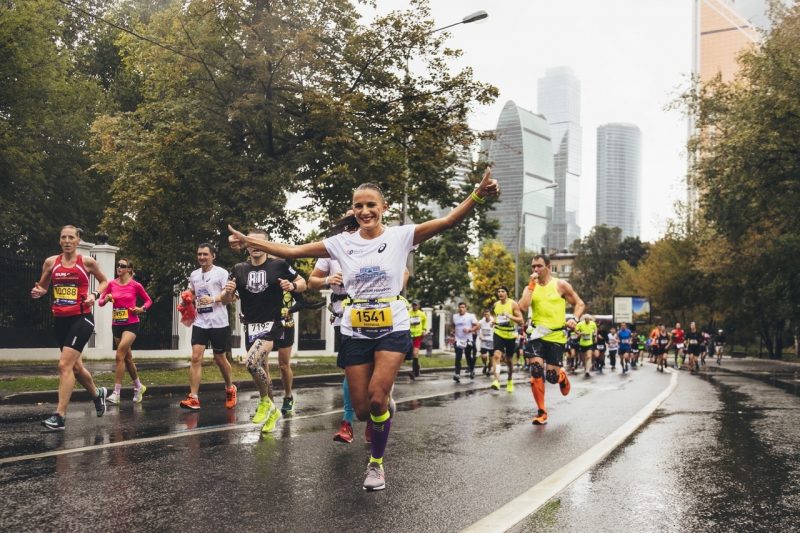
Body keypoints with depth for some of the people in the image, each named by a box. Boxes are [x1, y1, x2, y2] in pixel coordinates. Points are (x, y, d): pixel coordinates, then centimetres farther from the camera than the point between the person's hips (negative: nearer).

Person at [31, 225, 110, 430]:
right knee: (75, 366, 16)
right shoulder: (50, 262, 5)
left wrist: (95, 294, -8)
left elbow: (104, 281, 11)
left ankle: (60, 416, -13)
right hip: (60, 320, 5)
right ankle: (97, 394, 43)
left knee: (64, 365, -16)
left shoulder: (87, 261, -3)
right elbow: (43, 286, 16)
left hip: (81, 318, -5)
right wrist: (38, 292, -7)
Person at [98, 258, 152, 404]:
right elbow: (100, 302, 8)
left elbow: (148, 300, 8)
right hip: (116, 324, 5)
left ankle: (116, 393, -14)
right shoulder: (112, 284, 3)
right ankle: (138, 387, 31)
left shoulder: (135, 285, -5)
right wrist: (106, 299, -13)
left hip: (131, 324, -5)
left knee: (120, 355, -17)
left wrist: (142, 308, -11)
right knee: (127, 358, 13)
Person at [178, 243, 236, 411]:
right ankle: (193, 398, -9)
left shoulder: (221, 273, -5)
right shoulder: (194, 275, 12)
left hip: (218, 322, -4)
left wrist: (213, 299, -27)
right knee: (196, 357, -8)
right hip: (200, 322, 4)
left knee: (219, 358, 8)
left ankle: (230, 389, 33)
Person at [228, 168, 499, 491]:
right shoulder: (342, 243, 2)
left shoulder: (401, 235, -5)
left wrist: (478, 195, -30)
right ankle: (385, 399, 41)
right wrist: (251, 242, -3)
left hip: (392, 329, -2)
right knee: (362, 410, 3)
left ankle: (376, 463, 10)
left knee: (376, 398, -15)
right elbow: (292, 251, 3)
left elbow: (448, 221, -15)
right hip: (355, 332, 3)